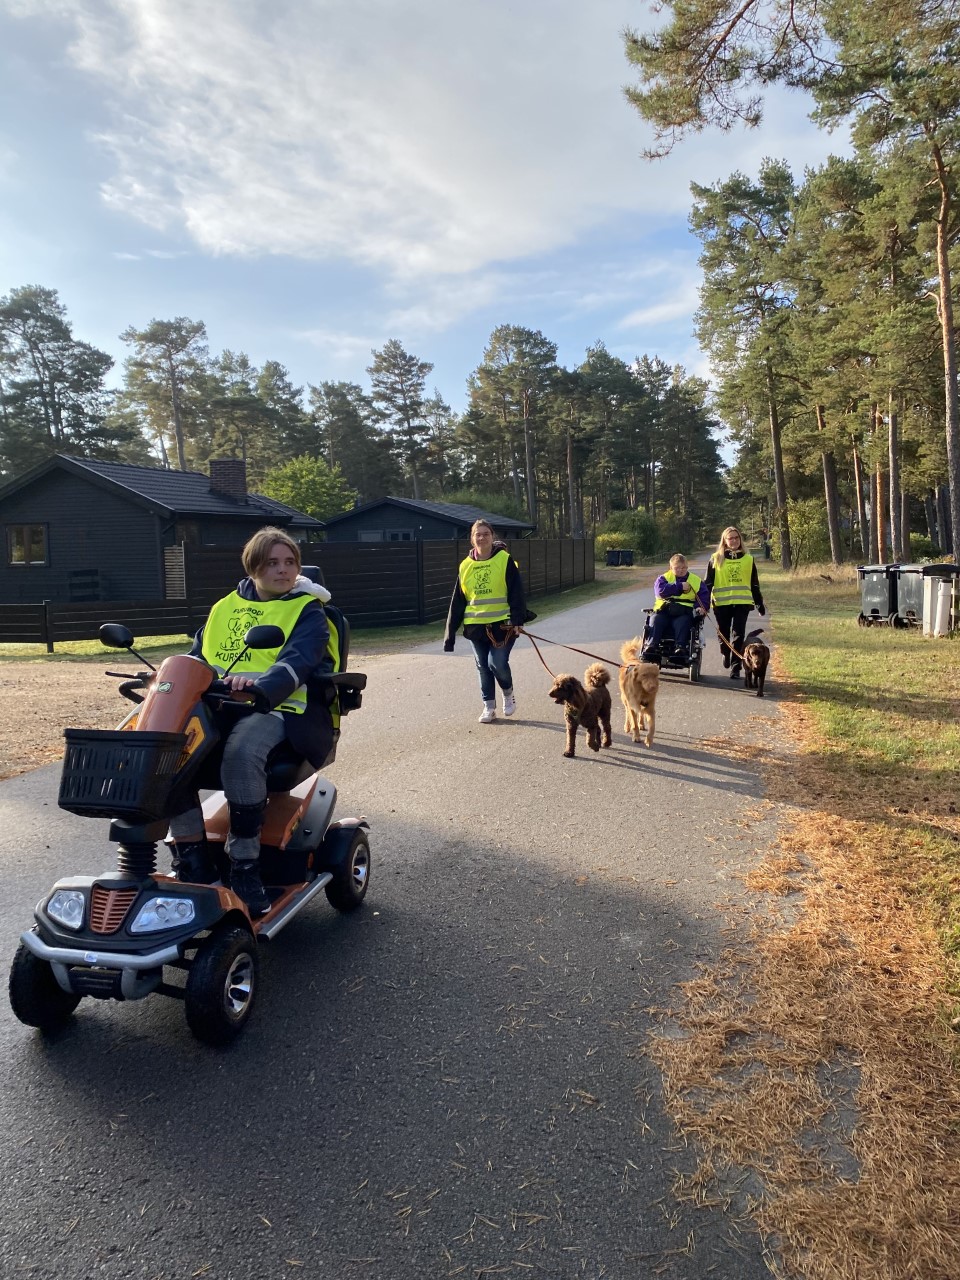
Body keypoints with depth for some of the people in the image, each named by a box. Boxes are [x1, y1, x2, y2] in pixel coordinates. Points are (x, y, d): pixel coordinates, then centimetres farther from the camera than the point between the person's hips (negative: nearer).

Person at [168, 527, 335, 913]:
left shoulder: (308, 611, 5)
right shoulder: (224, 608, 23)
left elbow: (296, 662, -14)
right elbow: (196, 659, 21)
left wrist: (258, 688, -34)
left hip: (285, 709, -5)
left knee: (241, 750, -38)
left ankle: (245, 867, -25)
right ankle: (192, 861, -16)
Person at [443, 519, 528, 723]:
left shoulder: (505, 560, -5)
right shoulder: (465, 566, 7)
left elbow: (517, 593, -7)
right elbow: (457, 601, 10)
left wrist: (517, 621, -16)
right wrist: (451, 630, 8)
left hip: (502, 624, -4)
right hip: (476, 626, 4)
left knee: (498, 663, -11)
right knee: (483, 667, 9)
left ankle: (508, 693, 19)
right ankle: (489, 707, 22)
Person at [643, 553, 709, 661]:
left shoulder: (696, 581, 16)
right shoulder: (664, 578, 13)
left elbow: (704, 596, 13)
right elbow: (660, 590, -8)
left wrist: (701, 607, -9)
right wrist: (680, 586, -11)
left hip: (684, 612, -1)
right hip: (664, 610, 1)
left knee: (681, 622, -34)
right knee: (656, 620, -29)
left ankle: (681, 647, -36)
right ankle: (652, 646, -32)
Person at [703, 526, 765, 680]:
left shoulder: (748, 559, 9)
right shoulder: (716, 558, 4)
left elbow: (754, 584, 15)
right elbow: (708, 582, 4)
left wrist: (759, 603, 15)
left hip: (742, 602, 0)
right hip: (722, 603, 0)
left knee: (739, 635, -6)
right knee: (723, 633, 10)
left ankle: (735, 667, -3)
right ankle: (726, 654, 41)